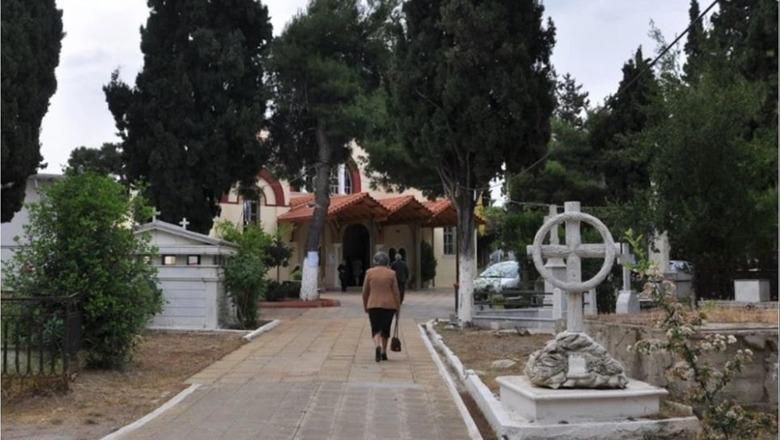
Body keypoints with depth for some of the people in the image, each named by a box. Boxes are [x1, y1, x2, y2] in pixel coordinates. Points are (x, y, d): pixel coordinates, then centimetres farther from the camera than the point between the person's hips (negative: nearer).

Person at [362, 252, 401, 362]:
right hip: (389, 305, 1)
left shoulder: (369, 272, -1)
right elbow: (396, 292, -1)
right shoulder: (391, 273, -2)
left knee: (376, 329, 3)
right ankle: (384, 352, 19)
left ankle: (377, 346, -24)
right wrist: (397, 306, 8)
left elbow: (365, 292, 2)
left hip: (373, 305, -1)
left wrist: (365, 306, 13)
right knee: (385, 329, 15)